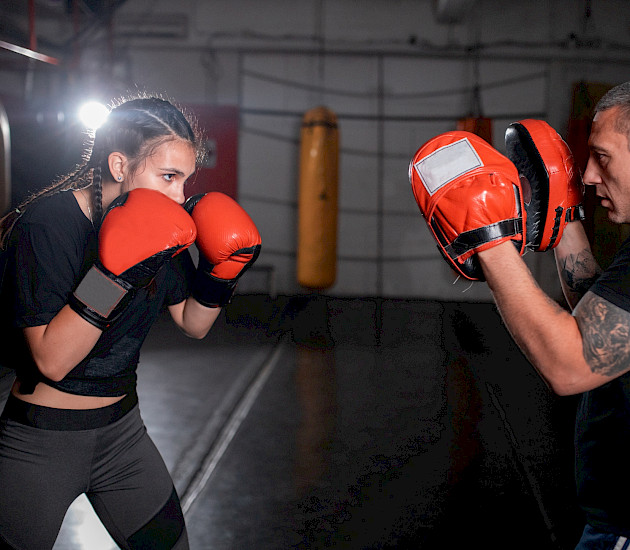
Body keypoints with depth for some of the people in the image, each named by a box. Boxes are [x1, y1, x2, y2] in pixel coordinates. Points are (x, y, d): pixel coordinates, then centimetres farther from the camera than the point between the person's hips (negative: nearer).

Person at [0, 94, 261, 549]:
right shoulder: (46, 222, -21)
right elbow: (52, 361, -27)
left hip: (122, 431, 6)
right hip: (40, 443, -6)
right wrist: (115, 272, -35)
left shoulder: (156, 227, -2)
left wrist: (220, 271, -10)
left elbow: (194, 324, 8)